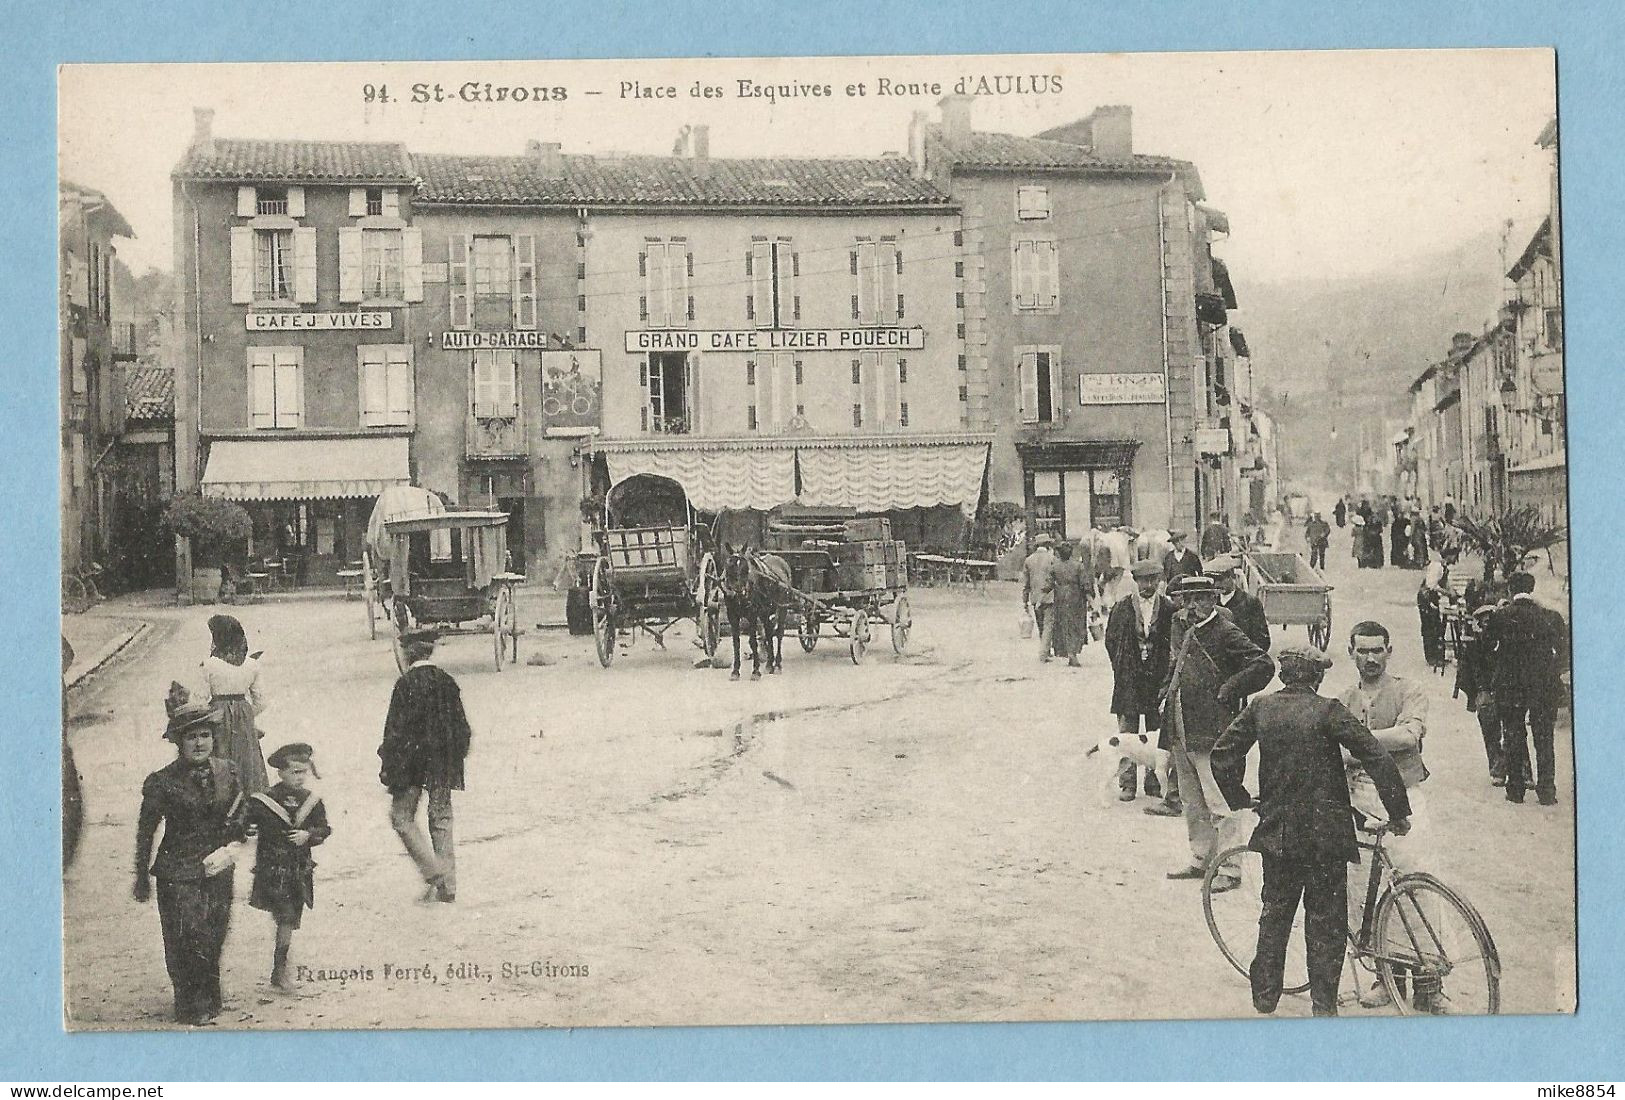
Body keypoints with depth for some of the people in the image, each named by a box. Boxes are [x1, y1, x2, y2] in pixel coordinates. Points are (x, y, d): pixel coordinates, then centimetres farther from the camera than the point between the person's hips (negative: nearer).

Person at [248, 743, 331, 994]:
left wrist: (308, 834, -12)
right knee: (286, 918, -11)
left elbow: (324, 828, 5)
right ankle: (279, 972, -2)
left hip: (300, 869, 5)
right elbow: (246, 826, -5)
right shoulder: (264, 801, -9)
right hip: (273, 868, -5)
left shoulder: (311, 800, 3)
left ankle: (281, 972, 24)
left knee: (292, 920, 11)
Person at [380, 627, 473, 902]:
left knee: (402, 816, 7)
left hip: (412, 760, -5)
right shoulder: (448, 682, 4)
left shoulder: (406, 683, -13)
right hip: (443, 764, 5)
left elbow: (397, 728, -13)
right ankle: (447, 885, 12)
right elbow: (461, 727, 9)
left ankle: (434, 871, -5)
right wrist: (456, 757, 19)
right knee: (441, 817, 11)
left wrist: (388, 765, -6)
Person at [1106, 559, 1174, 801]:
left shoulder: (1169, 608, 1)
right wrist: (1122, 668, 5)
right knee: (1127, 732, 1)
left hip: (1159, 679, 0)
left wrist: (1166, 670, 2)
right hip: (1128, 680, 0)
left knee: (1158, 733, 3)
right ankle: (1127, 783, 7)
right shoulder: (1121, 607, 2)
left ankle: (1154, 781, 13)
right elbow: (1110, 640, 8)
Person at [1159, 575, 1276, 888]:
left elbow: (1264, 664, -17)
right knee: (1192, 802, 18)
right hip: (1182, 732, 8)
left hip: (1211, 734, -8)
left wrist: (1230, 689, -17)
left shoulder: (1226, 632, -13)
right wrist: (1167, 688, 16)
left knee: (1219, 804, -6)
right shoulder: (1179, 625, 10)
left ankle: (1229, 869, 0)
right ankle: (1200, 860, 30)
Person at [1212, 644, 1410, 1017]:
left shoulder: (1260, 708, 1)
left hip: (1276, 828, 3)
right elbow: (1377, 760, -14)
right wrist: (1399, 813, -6)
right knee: (1325, 918, 7)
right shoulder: (1328, 711, -11)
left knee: (1275, 912, 17)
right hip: (1326, 831, -3)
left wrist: (1240, 800, 14)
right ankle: (1324, 1003, 10)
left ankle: (1264, 993, 22)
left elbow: (1223, 755, 2)